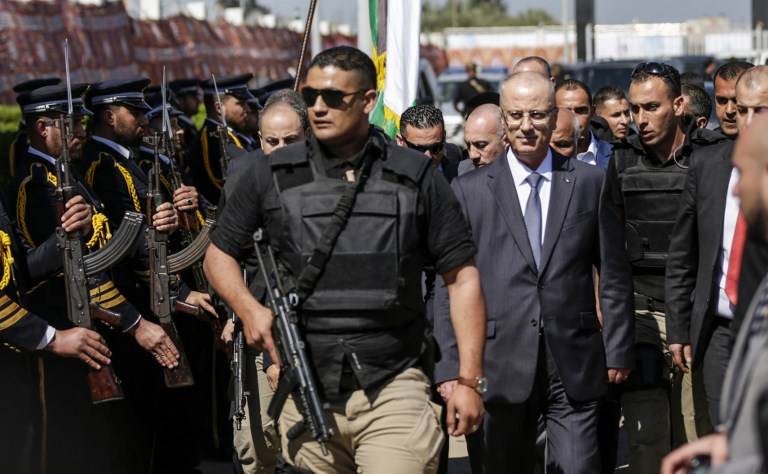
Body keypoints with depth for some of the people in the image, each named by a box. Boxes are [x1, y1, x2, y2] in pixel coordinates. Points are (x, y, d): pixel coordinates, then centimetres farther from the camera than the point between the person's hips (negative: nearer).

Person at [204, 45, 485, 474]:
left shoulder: (417, 177, 4)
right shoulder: (274, 177, 7)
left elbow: (462, 276, 6)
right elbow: (220, 252, 17)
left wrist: (470, 380, 0)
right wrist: (248, 308, -3)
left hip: (393, 390, -2)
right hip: (305, 397, 2)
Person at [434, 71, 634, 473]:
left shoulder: (590, 183, 8)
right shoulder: (468, 191, 4)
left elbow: (614, 276, 9)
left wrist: (618, 350, 5)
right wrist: (449, 365, -4)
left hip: (574, 366, 0)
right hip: (499, 368, 0)